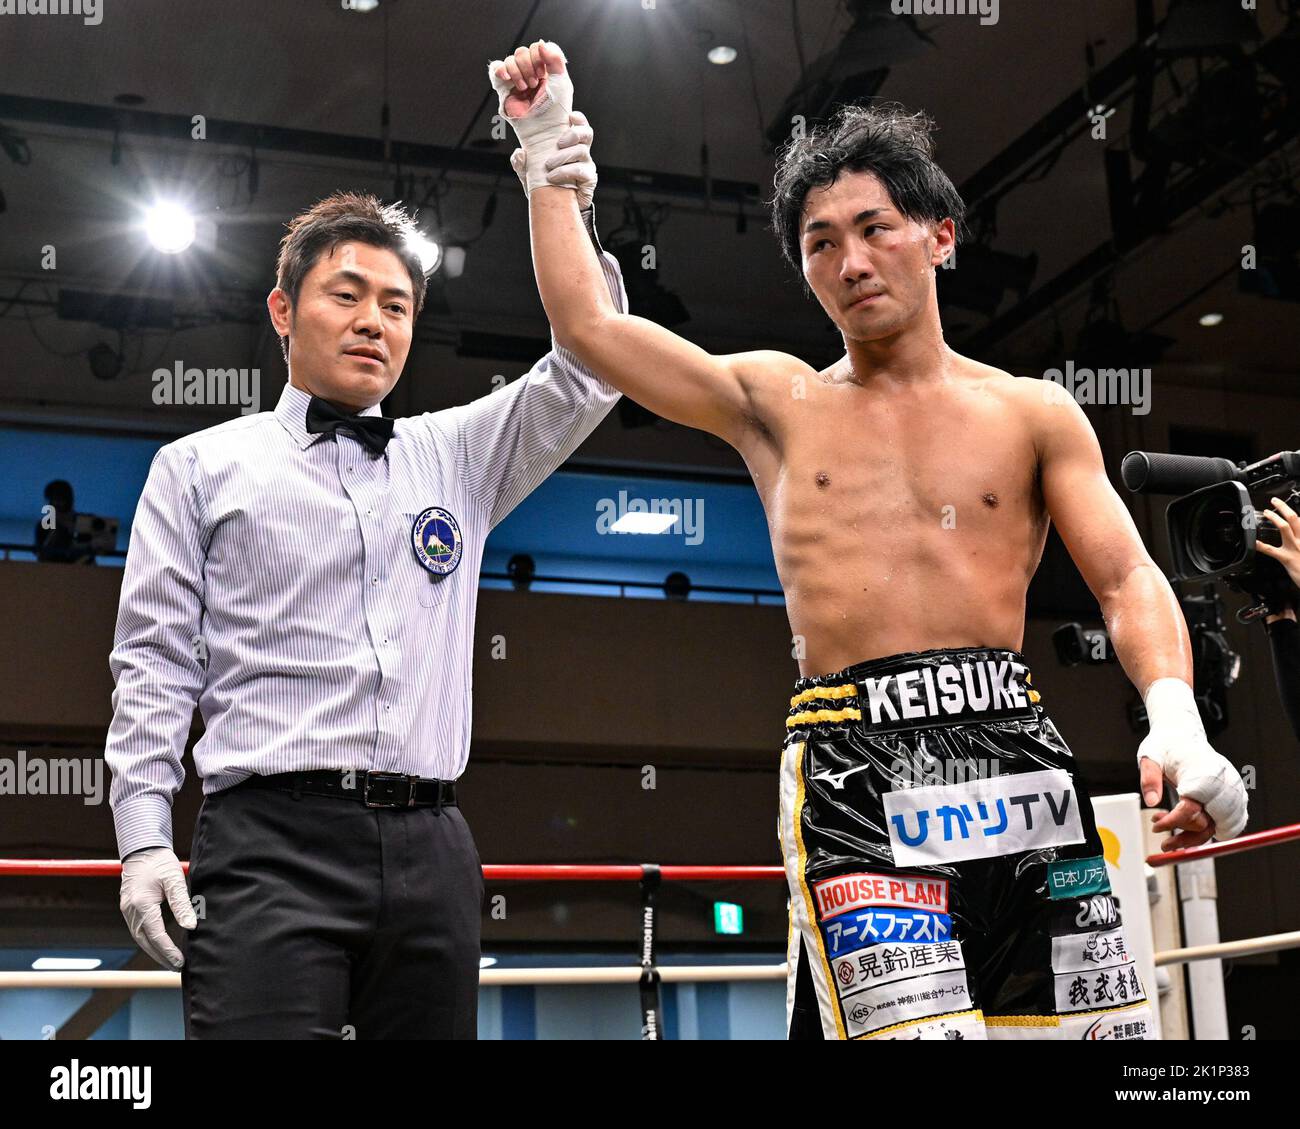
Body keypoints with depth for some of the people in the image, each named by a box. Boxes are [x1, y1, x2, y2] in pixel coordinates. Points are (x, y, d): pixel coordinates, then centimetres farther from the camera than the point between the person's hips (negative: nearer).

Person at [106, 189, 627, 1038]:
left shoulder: (454, 456, 21)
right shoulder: (200, 467, 13)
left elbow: (587, 374, 13)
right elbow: (155, 663, 7)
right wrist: (144, 838, -5)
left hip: (430, 848, 4)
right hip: (273, 842, -3)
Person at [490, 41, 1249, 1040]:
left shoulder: (1033, 415, 13)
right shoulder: (777, 403, 15)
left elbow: (1130, 583, 6)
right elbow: (588, 326, 13)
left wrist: (1177, 721, -13)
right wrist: (551, 153, 15)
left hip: (1015, 749, 2)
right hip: (853, 774, -1)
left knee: (1084, 1022, -5)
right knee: (918, 1024, -19)